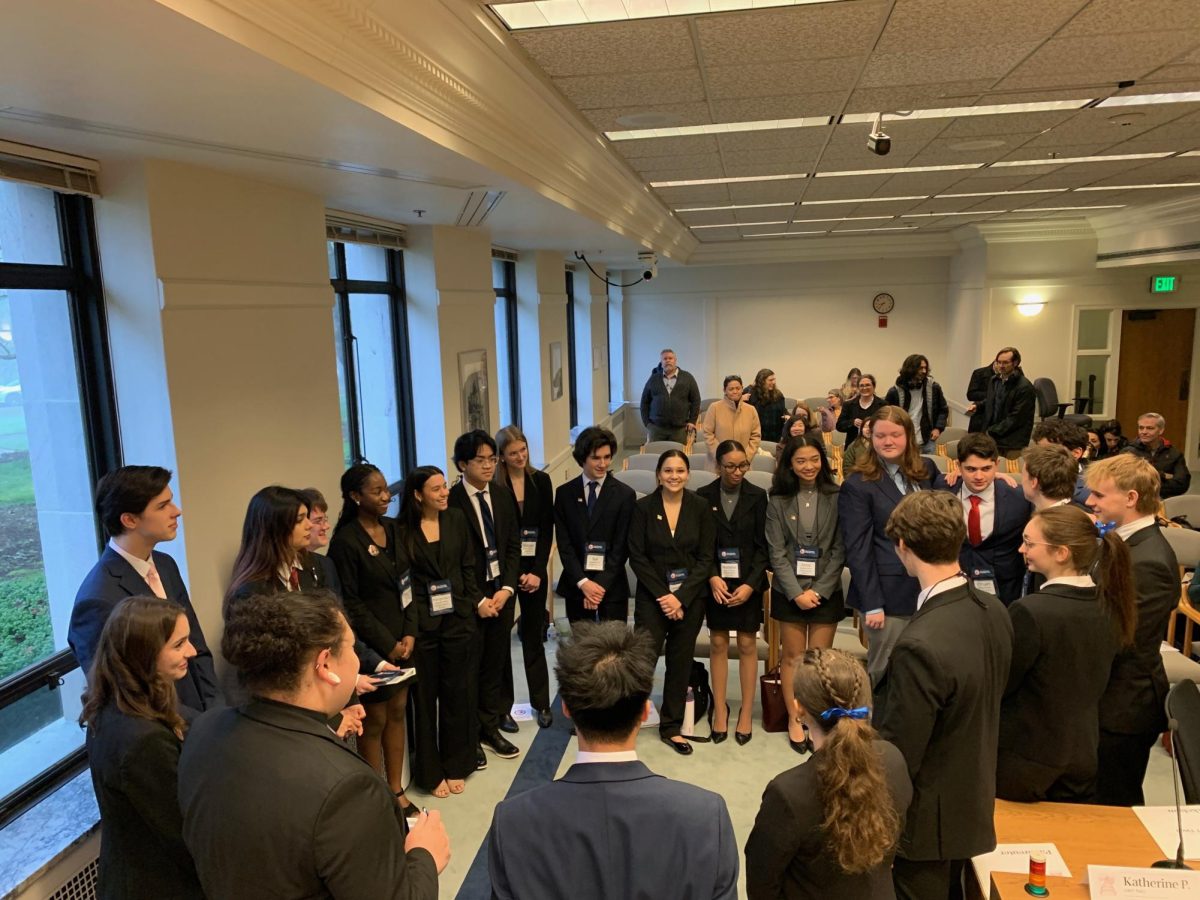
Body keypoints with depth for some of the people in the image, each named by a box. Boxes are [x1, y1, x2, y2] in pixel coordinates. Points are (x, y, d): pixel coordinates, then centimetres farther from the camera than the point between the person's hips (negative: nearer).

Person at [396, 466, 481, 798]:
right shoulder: (401, 530, -8)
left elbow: (468, 566, 8)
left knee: (457, 692, 12)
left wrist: (474, 603, 0)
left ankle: (456, 765, 28)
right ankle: (430, 771, 23)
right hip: (421, 623, -3)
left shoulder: (456, 519, 3)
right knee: (424, 696, 7)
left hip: (457, 619, 3)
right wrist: (407, 628, -10)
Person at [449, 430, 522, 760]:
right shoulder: (451, 501, -13)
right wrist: (477, 600, -10)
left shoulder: (503, 494, 4)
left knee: (496, 660, 9)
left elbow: (513, 544, 7)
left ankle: (490, 723, 23)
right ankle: (483, 727, 21)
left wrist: (507, 588, -4)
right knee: (472, 666, 6)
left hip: (502, 591, 5)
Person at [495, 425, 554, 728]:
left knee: (534, 636, 10)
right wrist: (514, 574, -9)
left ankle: (541, 704, 19)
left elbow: (547, 529, 1)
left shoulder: (541, 481, 1)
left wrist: (537, 571, -7)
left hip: (535, 568, 2)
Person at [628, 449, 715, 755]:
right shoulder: (643, 507, -4)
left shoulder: (700, 508, -1)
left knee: (680, 662, 9)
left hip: (690, 597, 2)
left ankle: (671, 727, 24)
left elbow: (706, 558, -1)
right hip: (652, 596, -2)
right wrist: (662, 595, -10)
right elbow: (637, 557, -4)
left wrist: (681, 597, -10)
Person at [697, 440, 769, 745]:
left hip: (748, 581, 0)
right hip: (716, 581, 1)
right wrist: (712, 577, -12)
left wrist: (750, 584, -11)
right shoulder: (704, 496, -1)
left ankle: (747, 712, 15)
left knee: (747, 643, 4)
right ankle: (719, 709, 16)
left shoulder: (757, 496, -2)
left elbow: (762, 545, -3)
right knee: (718, 643, 5)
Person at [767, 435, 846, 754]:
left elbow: (840, 550, -3)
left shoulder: (836, 498, -2)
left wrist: (818, 590, -10)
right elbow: (777, 552, -2)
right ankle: (794, 720, 20)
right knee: (792, 656, 8)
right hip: (789, 591, 1)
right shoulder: (778, 501, 0)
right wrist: (796, 593, -10)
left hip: (826, 591, 0)